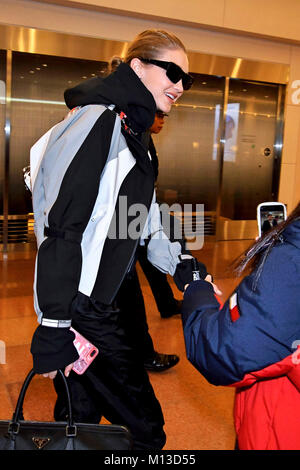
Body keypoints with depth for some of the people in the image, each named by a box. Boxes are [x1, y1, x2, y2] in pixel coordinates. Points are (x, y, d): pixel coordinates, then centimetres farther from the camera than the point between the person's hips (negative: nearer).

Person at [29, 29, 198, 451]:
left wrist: (183, 271, 15)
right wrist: (53, 329, -22)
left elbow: (143, 222, 20)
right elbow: (61, 228, -22)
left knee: (82, 415, 21)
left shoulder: (131, 131, 16)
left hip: (100, 302, 9)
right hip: (80, 311, -9)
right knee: (145, 426, 2)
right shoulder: (99, 120, -15)